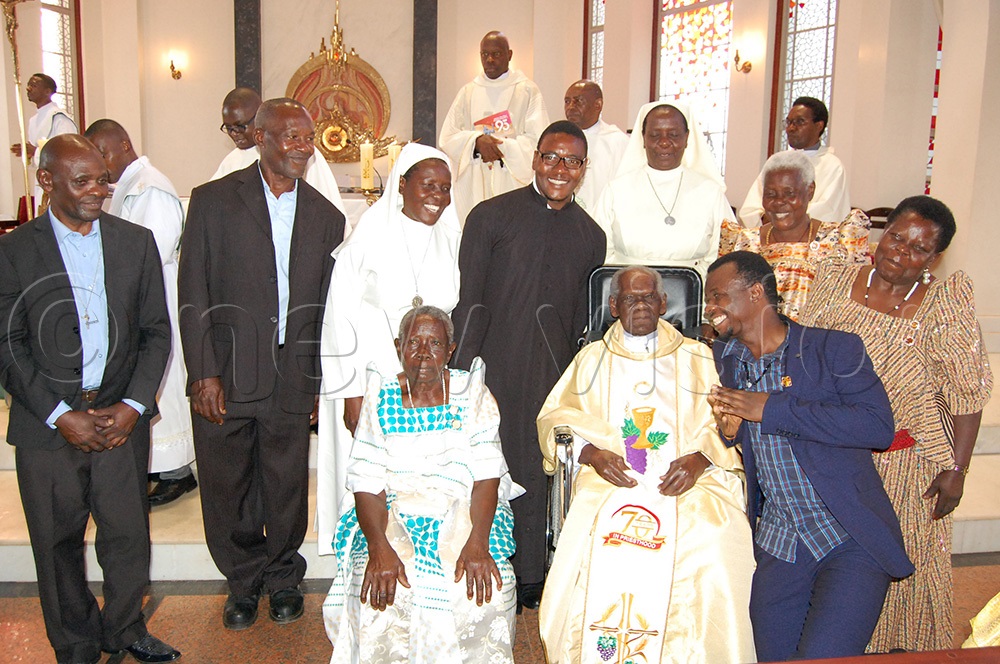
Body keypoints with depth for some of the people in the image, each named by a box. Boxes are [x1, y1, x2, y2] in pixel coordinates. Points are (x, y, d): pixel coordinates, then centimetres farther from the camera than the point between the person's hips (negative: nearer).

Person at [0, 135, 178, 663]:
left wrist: (133, 406, -5)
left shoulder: (136, 242, 5)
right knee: (58, 542, 10)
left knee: (128, 535, 7)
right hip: (48, 423, -1)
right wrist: (61, 416, -10)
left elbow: (156, 333, 6)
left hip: (121, 417, 1)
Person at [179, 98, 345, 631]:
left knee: (287, 488, 11)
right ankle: (244, 581, 33)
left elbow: (327, 308, 9)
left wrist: (322, 382, 8)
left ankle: (283, 577, 36)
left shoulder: (326, 217, 8)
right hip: (225, 378, -1)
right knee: (228, 487, 10)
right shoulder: (214, 201, -1)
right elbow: (193, 294, -4)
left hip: (292, 379, 2)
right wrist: (204, 373, -9)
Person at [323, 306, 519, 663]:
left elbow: (487, 475, -6)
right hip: (393, 513, 0)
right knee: (382, 594, -28)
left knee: (485, 592, -26)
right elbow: (367, 482, -5)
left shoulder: (472, 394, 3)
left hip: (462, 512, 0)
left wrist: (477, 543, -23)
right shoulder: (380, 397, 3)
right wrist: (379, 547, -22)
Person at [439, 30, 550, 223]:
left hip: (513, 185, -2)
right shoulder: (467, 93, 16)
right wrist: (476, 140, -12)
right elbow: (446, 138, 6)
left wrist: (502, 148, -14)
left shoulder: (528, 91, 7)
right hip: (472, 189, 2)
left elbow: (538, 139, -3)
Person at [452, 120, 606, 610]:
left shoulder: (590, 235, 11)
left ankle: (529, 579, 25)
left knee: (534, 473, 8)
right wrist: (461, 375, -9)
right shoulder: (491, 216, 0)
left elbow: (581, 320, 14)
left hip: (549, 377, 3)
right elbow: (469, 302, -3)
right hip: (492, 368, -2)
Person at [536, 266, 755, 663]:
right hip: (610, 478, 0)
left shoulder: (699, 359, 20)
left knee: (713, 552, -29)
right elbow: (555, 417, 14)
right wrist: (591, 451, -6)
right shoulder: (592, 358, 23)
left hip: (688, 480, 0)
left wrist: (700, 458, -11)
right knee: (589, 548, -30)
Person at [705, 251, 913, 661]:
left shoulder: (834, 348, -6)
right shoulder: (723, 358, 9)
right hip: (778, 546, 5)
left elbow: (878, 426, -19)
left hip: (851, 539, -5)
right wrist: (727, 431, -7)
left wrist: (770, 408, -19)